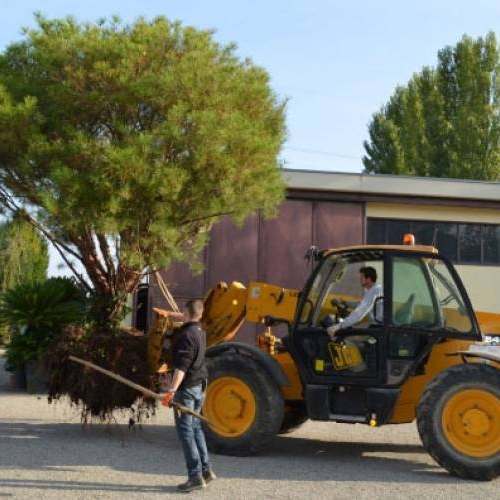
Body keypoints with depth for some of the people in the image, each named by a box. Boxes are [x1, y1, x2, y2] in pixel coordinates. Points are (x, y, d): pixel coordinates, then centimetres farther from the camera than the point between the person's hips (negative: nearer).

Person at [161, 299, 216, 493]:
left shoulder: (186, 335, -19)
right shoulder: (200, 332, 9)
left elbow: (181, 367, -26)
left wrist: (171, 391, -29)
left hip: (187, 387, -9)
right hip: (200, 386, 9)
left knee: (185, 430, -4)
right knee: (195, 427, 17)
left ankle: (195, 476, -3)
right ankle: (206, 469, 20)